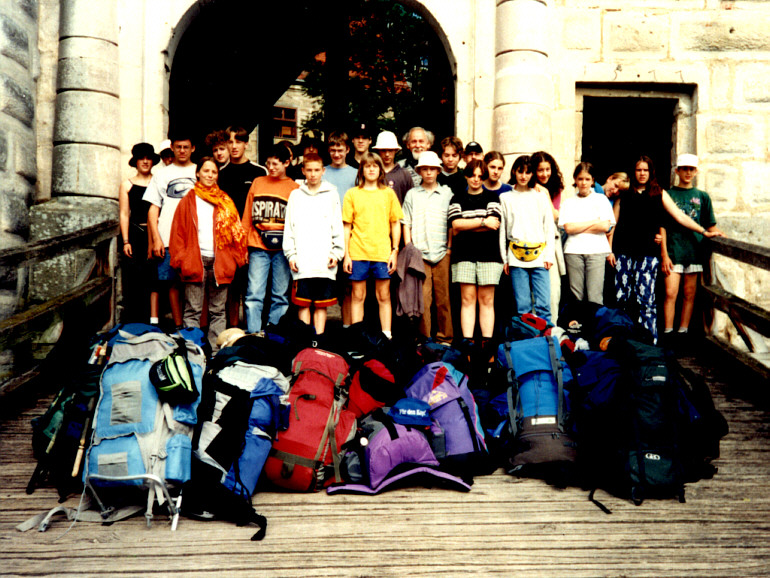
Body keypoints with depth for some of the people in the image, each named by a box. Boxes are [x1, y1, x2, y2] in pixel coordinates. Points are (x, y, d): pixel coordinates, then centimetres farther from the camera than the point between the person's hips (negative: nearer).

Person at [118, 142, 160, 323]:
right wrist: (125, 241, -1)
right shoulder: (127, 185, 11)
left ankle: (153, 321, -3)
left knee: (154, 278, -4)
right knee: (134, 280, -1)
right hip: (135, 235, 0)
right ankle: (133, 326, 4)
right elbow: (124, 214, 7)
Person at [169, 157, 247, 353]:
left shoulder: (225, 202, 14)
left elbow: (236, 231, 12)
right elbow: (178, 233, 6)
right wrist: (181, 259, -4)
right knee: (193, 310, -2)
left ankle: (216, 351, 11)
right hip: (194, 261, -2)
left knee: (218, 311, 6)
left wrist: (234, 259, 2)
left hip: (220, 262, 2)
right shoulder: (188, 201, 10)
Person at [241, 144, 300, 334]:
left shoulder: (294, 189, 7)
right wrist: (242, 245, 11)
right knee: (254, 294, -4)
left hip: (283, 249, -1)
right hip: (258, 247, 1)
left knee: (281, 295, 2)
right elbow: (247, 217, 16)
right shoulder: (257, 183, 13)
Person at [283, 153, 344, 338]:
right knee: (303, 303, 2)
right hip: (302, 262, 0)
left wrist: (336, 252, -2)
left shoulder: (331, 194, 8)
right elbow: (289, 228, 8)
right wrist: (291, 254, 0)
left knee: (321, 305, 3)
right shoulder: (296, 195, 10)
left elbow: (338, 227, 7)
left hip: (325, 262, 0)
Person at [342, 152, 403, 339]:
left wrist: (395, 251, 2)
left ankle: (387, 336, 9)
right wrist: (346, 255, 0)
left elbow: (396, 224, 10)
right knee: (358, 296, 4)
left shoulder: (388, 193, 9)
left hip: (382, 252, 0)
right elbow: (346, 226, 6)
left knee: (384, 296, 3)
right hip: (358, 253, 0)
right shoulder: (352, 194, 7)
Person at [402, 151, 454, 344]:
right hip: (419, 253, 0)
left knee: (443, 297, 0)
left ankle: (444, 337, 9)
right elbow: (406, 223, 10)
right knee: (422, 298, -4)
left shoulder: (447, 193, 12)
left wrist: (450, 247, 2)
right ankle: (423, 338, 4)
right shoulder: (412, 194, 12)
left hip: (442, 253, 0)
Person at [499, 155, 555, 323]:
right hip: (516, 258, 0)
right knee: (522, 305, -3)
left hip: (539, 256, 0)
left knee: (543, 304, -7)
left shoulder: (540, 197, 14)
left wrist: (549, 255, 2)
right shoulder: (505, 198, 12)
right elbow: (502, 230, 11)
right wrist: (504, 259, 5)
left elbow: (549, 228, 12)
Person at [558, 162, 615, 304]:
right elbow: (568, 228, -2)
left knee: (595, 296, -9)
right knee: (576, 296, -2)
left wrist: (578, 227, -1)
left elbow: (605, 226, -1)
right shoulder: (569, 202, 14)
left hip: (597, 250, -1)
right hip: (573, 251, 1)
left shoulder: (601, 199, 12)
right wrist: (594, 222, -1)